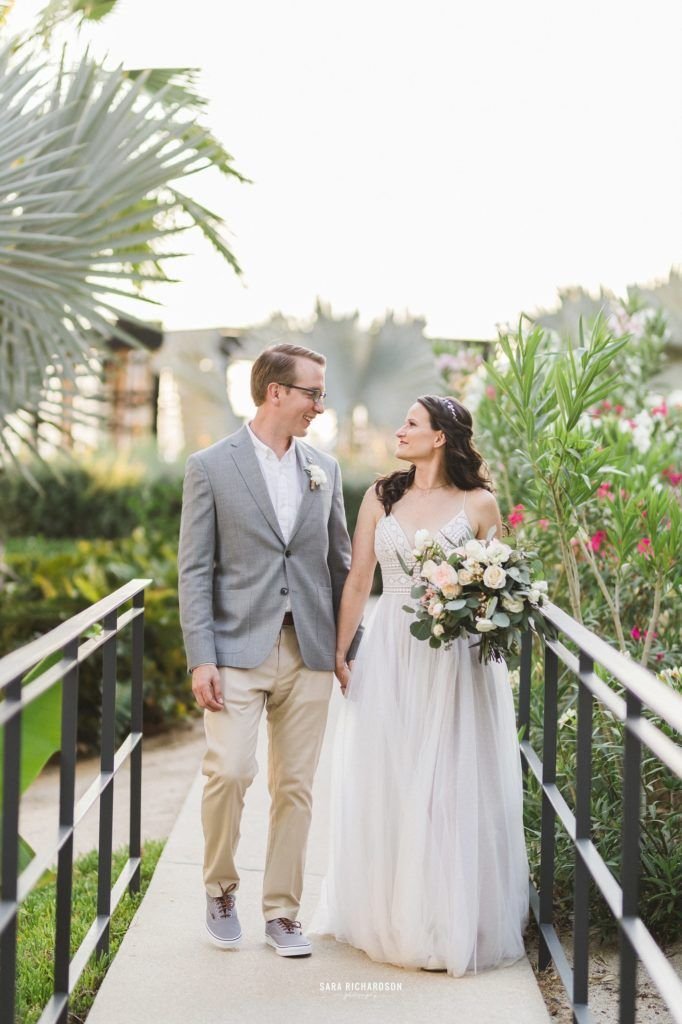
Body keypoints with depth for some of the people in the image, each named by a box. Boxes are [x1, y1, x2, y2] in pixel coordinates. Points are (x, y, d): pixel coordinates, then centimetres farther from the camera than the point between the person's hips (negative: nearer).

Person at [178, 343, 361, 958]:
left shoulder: (325, 469, 11)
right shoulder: (211, 467, -1)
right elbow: (194, 570, -4)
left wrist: (352, 646, 11)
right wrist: (201, 659, -11)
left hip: (309, 653, 4)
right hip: (238, 650, -3)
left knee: (295, 787, 6)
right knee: (230, 771, -14)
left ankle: (282, 912, 18)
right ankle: (220, 889, 11)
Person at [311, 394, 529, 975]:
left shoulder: (479, 504, -1)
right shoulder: (381, 497, 7)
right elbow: (358, 580, 6)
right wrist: (340, 651, 2)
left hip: (456, 662, -3)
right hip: (390, 657, 3)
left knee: (452, 788, 1)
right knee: (384, 786, 7)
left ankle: (451, 924, 14)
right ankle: (388, 915, 23)